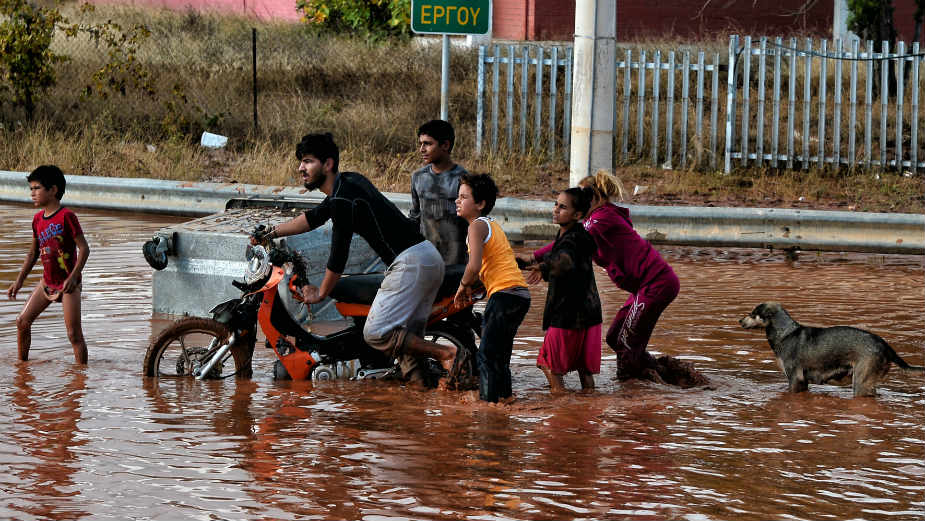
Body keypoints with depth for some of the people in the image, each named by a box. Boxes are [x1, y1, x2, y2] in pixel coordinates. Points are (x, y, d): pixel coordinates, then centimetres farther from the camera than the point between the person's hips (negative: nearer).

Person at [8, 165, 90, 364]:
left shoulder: (66, 216, -16)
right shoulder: (38, 219, 7)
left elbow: (84, 248, -17)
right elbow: (33, 253, 18)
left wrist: (73, 277, -25)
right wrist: (19, 281, 16)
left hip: (68, 283, -7)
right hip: (47, 282, 7)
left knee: (74, 333, -7)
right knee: (22, 321, 5)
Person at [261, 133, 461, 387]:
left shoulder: (342, 199, -12)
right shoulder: (349, 180, 18)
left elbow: (339, 254, -8)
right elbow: (315, 217, 33)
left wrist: (321, 294, 6)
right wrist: (272, 233, 36)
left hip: (410, 262, -10)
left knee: (376, 334, -12)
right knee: (406, 339, 10)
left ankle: (447, 354, -15)